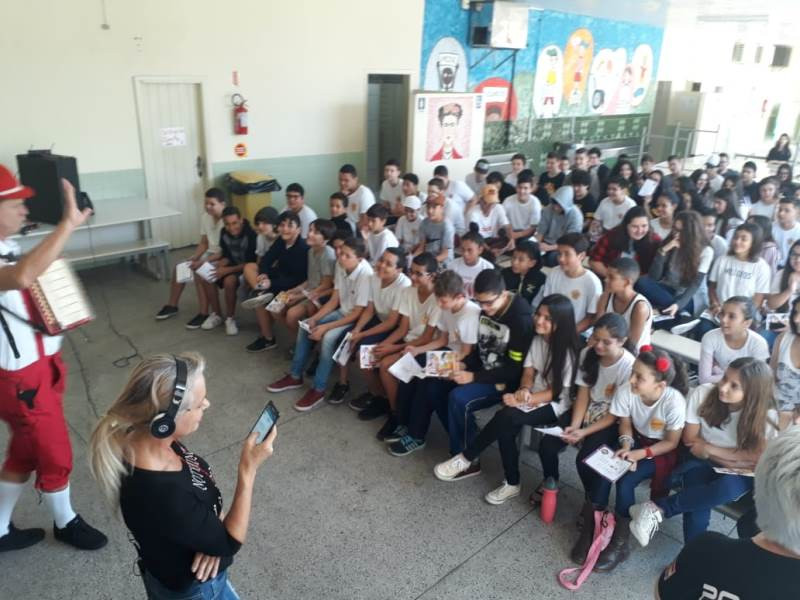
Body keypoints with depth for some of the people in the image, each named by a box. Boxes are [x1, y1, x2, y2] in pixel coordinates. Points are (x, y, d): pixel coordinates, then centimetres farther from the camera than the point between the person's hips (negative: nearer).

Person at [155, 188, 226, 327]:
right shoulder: (204, 217, 2)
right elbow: (204, 243, 10)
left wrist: (203, 262, -28)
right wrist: (194, 257, -8)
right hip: (210, 253, 8)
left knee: (199, 273, -29)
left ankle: (204, 314, -17)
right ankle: (172, 306, 17)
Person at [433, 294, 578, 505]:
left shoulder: (568, 350, -17)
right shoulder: (537, 339, 2)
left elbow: (557, 392, -15)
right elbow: (528, 372, 3)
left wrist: (523, 400, -24)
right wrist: (524, 390, -21)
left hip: (556, 405, -6)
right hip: (532, 397, 6)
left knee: (507, 417, -29)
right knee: (506, 426, -25)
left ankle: (467, 458, -11)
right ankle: (512, 483, -8)